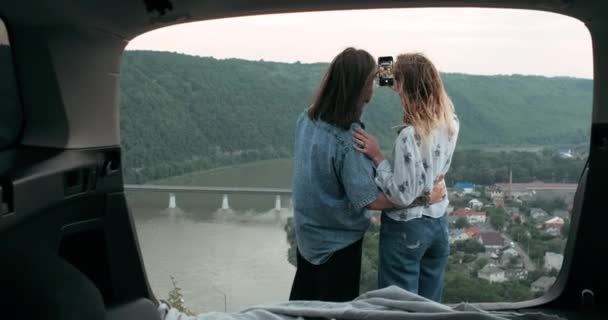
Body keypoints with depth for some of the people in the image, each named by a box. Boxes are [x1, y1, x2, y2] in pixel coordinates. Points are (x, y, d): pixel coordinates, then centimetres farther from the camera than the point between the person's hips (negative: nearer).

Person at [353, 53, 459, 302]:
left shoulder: (410, 135, -27)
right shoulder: (450, 122, -5)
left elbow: (402, 195, -24)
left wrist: (376, 156, -18)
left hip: (407, 229, -7)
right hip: (438, 222, 7)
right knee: (430, 305, 20)